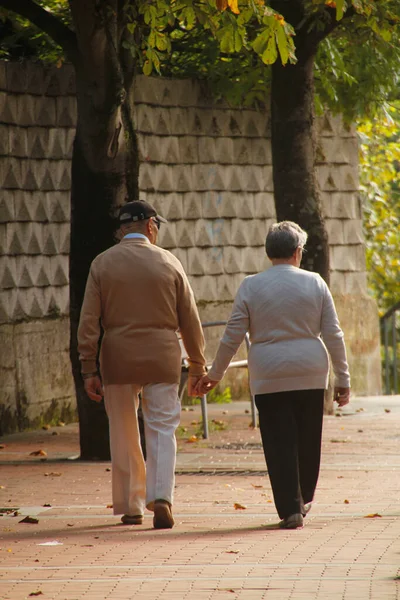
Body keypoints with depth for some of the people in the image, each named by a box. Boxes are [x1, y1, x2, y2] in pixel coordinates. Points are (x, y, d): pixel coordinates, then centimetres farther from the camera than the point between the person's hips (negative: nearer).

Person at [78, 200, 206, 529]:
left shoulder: (102, 264, 0)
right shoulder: (168, 262, 0)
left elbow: (88, 321, -4)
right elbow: (190, 320, 3)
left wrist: (89, 370, -1)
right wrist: (198, 366, 12)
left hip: (118, 359, 1)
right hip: (162, 357, -1)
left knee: (124, 437, 11)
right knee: (162, 430, 3)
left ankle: (130, 508, 17)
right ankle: (161, 497, -15)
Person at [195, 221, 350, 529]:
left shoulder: (251, 286, -3)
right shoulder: (315, 283, 0)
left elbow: (232, 337, -2)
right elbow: (333, 335, 1)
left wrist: (215, 374, 9)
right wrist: (343, 379, 7)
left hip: (269, 377, -2)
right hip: (311, 376, 2)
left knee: (280, 443, 0)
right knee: (308, 440, 15)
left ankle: (291, 509, -5)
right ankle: (304, 500, 28)